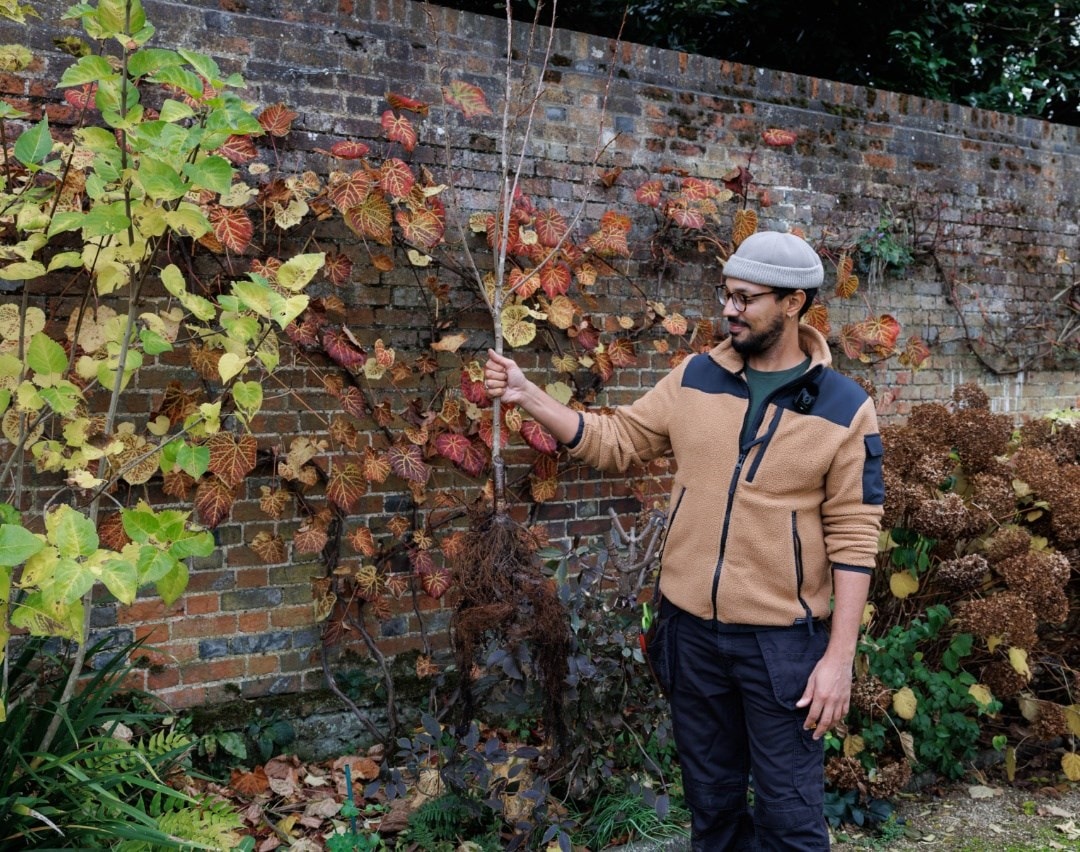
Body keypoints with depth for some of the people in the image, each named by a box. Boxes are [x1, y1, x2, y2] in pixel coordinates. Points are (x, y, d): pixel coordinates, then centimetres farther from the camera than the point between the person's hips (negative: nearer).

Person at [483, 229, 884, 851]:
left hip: (782, 640, -3)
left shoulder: (844, 408, -8)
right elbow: (615, 441, 6)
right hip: (691, 627, 4)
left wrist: (840, 656, -12)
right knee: (710, 799, 20)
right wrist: (528, 395, -5)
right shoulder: (695, 379, 2)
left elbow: (852, 537, -9)